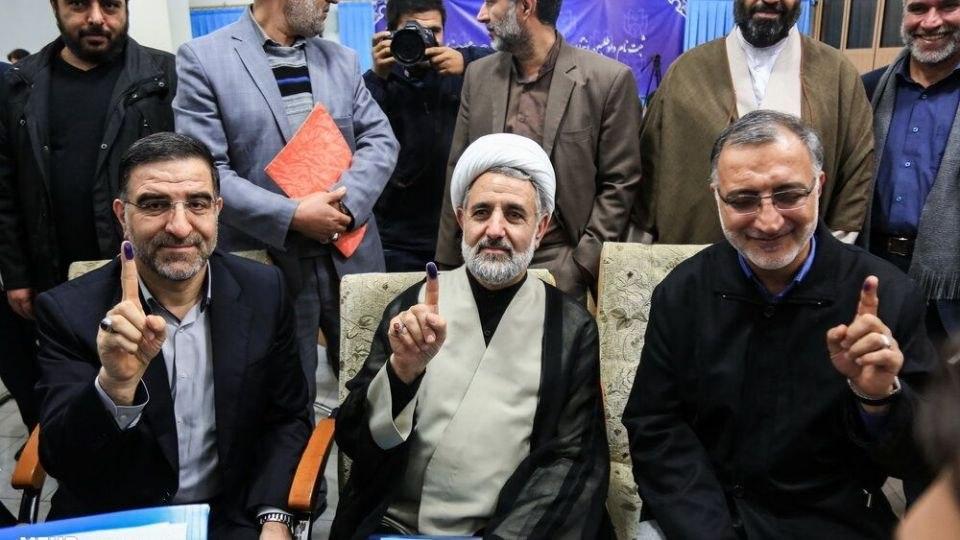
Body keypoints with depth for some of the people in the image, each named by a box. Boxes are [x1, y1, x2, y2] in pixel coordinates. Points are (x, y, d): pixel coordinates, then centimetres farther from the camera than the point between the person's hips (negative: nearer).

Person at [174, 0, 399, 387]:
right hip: (269, 265, -4)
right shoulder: (203, 58, -4)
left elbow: (380, 140, 6)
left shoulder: (343, 59, 11)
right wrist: (292, 216, -17)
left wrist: (346, 200, -12)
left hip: (352, 257, 4)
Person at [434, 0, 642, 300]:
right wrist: (448, 262, 6)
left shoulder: (609, 79, -7)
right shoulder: (479, 74, 6)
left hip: (559, 263, -3)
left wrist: (585, 265, -9)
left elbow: (619, 184, -4)